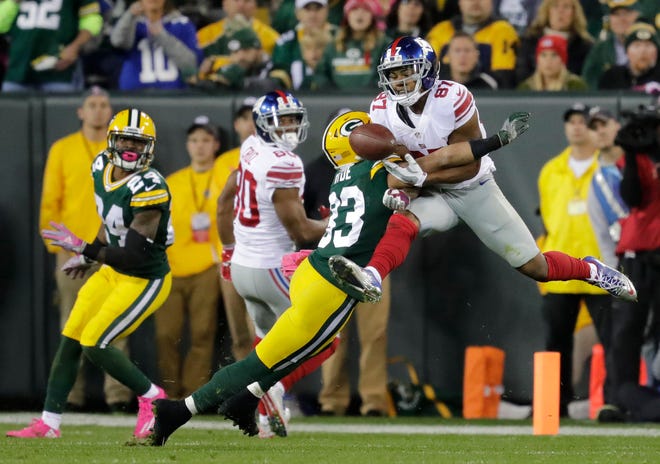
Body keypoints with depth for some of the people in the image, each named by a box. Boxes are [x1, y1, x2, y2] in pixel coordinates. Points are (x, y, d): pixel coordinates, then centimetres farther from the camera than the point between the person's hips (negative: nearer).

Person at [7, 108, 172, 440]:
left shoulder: (148, 188, -28)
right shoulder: (103, 167, -2)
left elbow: (135, 255, -31)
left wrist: (84, 249, -30)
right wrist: (88, 256, 23)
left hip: (145, 281, -8)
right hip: (112, 272, 8)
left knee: (94, 344, -15)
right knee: (70, 340, 5)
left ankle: (151, 398, 4)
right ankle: (49, 422, 13)